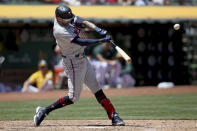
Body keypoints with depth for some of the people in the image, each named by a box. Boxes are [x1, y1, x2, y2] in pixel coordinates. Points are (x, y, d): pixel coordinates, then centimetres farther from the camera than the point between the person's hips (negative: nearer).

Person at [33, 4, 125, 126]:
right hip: (73, 63, -9)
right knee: (73, 97, -5)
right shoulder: (59, 31, -28)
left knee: (97, 89, 6)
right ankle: (45, 110, 5)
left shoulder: (69, 18, -2)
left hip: (82, 59, 9)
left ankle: (114, 116, 7)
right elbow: (81, 42, -31)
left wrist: (98, 30, -17)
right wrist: (101, 40, -31)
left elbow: (84, 22, 0)